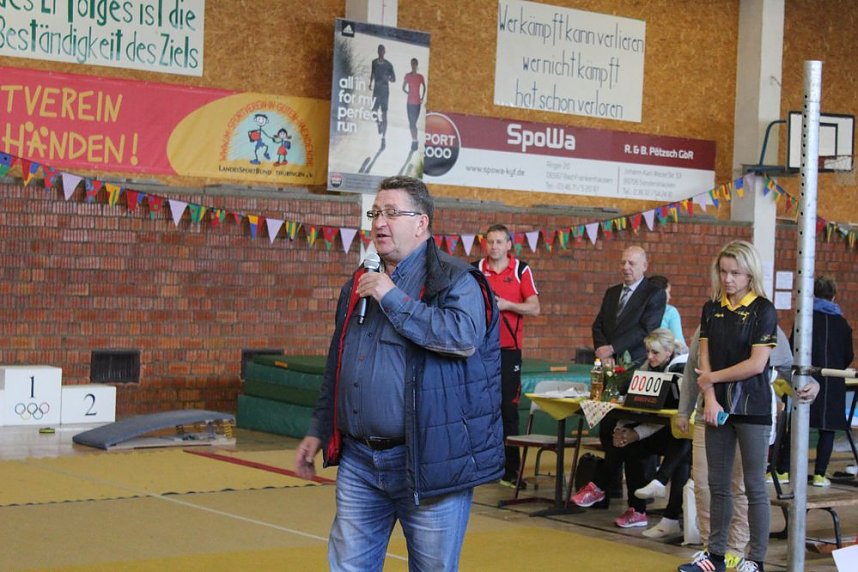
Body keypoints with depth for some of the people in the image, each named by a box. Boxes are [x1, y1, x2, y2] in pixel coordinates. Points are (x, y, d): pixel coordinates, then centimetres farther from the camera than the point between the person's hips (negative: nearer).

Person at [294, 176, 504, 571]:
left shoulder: (454, 281, -6)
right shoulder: (358, 286, 16)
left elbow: (464, 337, -27)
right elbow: (337, 370, 23)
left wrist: (393, 298, -20)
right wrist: (318, 431, 20)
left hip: (428, 463, -6)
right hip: (358, 461, 6)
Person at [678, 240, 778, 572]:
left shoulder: (763, 311, -7)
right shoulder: (712, 309, 9)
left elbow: (756, 364, -13)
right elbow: (704, 358, 5)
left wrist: (712, 377, -7)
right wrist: (710, 397, -9)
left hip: (752, 408, -5)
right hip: (718, 407, 5)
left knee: (754, 486, -1)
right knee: (718, 484, 10)